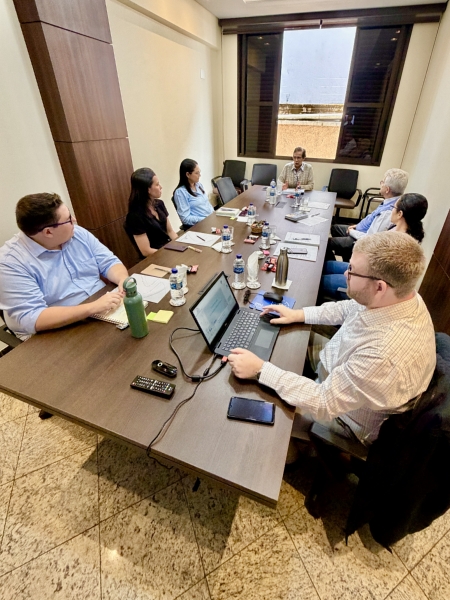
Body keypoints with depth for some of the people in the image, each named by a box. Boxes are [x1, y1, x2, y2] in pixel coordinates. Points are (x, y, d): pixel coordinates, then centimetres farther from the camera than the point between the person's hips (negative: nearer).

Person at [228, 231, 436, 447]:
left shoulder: (384, 354, -42)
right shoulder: (398, 297, -17)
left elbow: (324, 403, -32)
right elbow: (349, 309, 2)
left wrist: (260, 369, -31)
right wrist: (298, 314, -4)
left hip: (340, 415, -6)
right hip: (337, 373, 7)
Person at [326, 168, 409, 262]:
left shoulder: (389, 212, -31)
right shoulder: (390, 202, -4)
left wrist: (352, 232, -15)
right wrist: (358, 226, 6)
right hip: (362, 231, 10)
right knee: (335, 228, 25)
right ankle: (347, 263, 33)